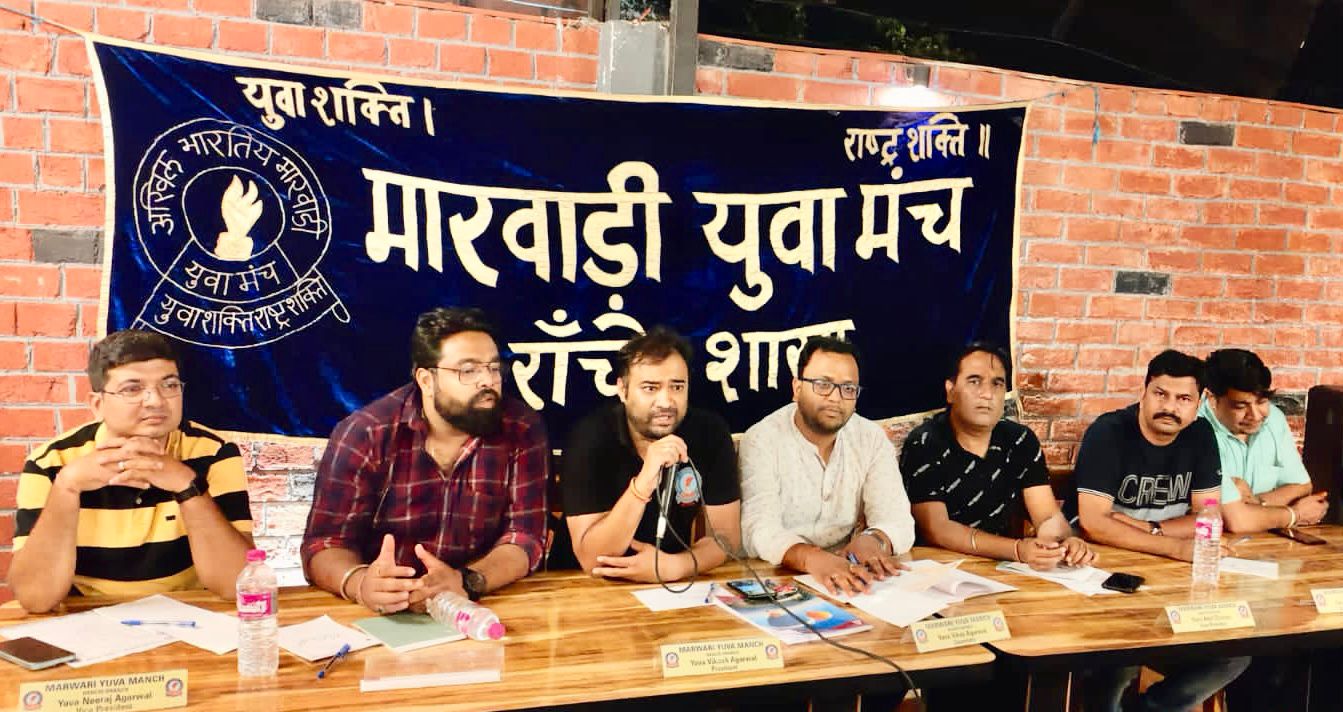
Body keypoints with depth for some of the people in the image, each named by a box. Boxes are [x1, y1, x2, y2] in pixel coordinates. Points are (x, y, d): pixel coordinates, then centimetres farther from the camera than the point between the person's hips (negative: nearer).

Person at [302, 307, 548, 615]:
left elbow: (525, 535, -9)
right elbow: (325, 544, -10)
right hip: (382, 616, 0)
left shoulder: (523, 430, -4)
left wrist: (466, 583, -28)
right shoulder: (363, 435, -7)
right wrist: (359, 583, -31)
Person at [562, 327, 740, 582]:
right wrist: (642, 484, -32)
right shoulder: (591, 437, -16)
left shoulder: (711, 433, -8)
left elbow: (725, 535, -5)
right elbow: (591, 560, -20)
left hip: (678, 585, 3)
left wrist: (673, 566, -23)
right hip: (599, 588, -3)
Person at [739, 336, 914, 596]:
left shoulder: (872, 439, 4)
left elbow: (896, 520, -5)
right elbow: (761, 531, -20)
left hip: (847, 578, 4)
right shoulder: (762, 440, -8)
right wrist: (813, 559, -40)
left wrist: (872, 541, -29)